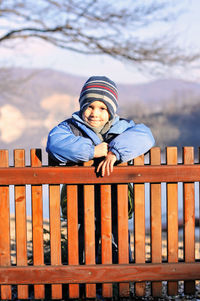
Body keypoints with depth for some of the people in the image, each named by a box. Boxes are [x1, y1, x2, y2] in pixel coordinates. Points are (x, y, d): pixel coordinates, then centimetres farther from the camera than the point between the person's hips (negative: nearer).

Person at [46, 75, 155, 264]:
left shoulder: (122, 127, 4)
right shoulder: (70, 127, 0)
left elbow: (143, 135, -15)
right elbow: (55, 143, -21)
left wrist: (115, 152, -28)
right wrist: (91, 151, -25)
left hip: (116, 210, 1)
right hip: (81, 212, -1)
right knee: (80, 259, 8)